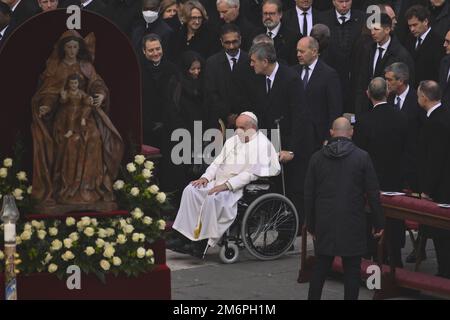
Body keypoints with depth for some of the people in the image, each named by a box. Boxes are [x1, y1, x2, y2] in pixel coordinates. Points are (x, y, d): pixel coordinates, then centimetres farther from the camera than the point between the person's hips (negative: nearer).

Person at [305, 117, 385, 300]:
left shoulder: (317, 158, 2)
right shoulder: (362, 157, -7)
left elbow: (308, 195, 5)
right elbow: (373, 194, -6)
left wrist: (311, 224, 14)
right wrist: (378, 223, 3)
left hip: (325, 223, 3)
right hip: (353, 224, -3)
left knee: (321, 266, 12)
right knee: (352, 269, 3)